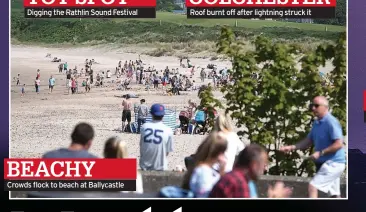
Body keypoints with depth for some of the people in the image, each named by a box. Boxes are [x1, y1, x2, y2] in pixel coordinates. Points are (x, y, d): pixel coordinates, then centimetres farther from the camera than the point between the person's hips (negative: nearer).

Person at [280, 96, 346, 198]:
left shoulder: (331, 122, -18)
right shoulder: (316, 123, 11)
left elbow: (339, 144, -24)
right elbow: (309, 141, 14)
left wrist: (320, 153, -24)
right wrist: (292, 147, 1)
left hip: (333, 163, -9)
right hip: (325, 163, 9)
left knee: (313, 186, -15)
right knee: (335, 195, 13)